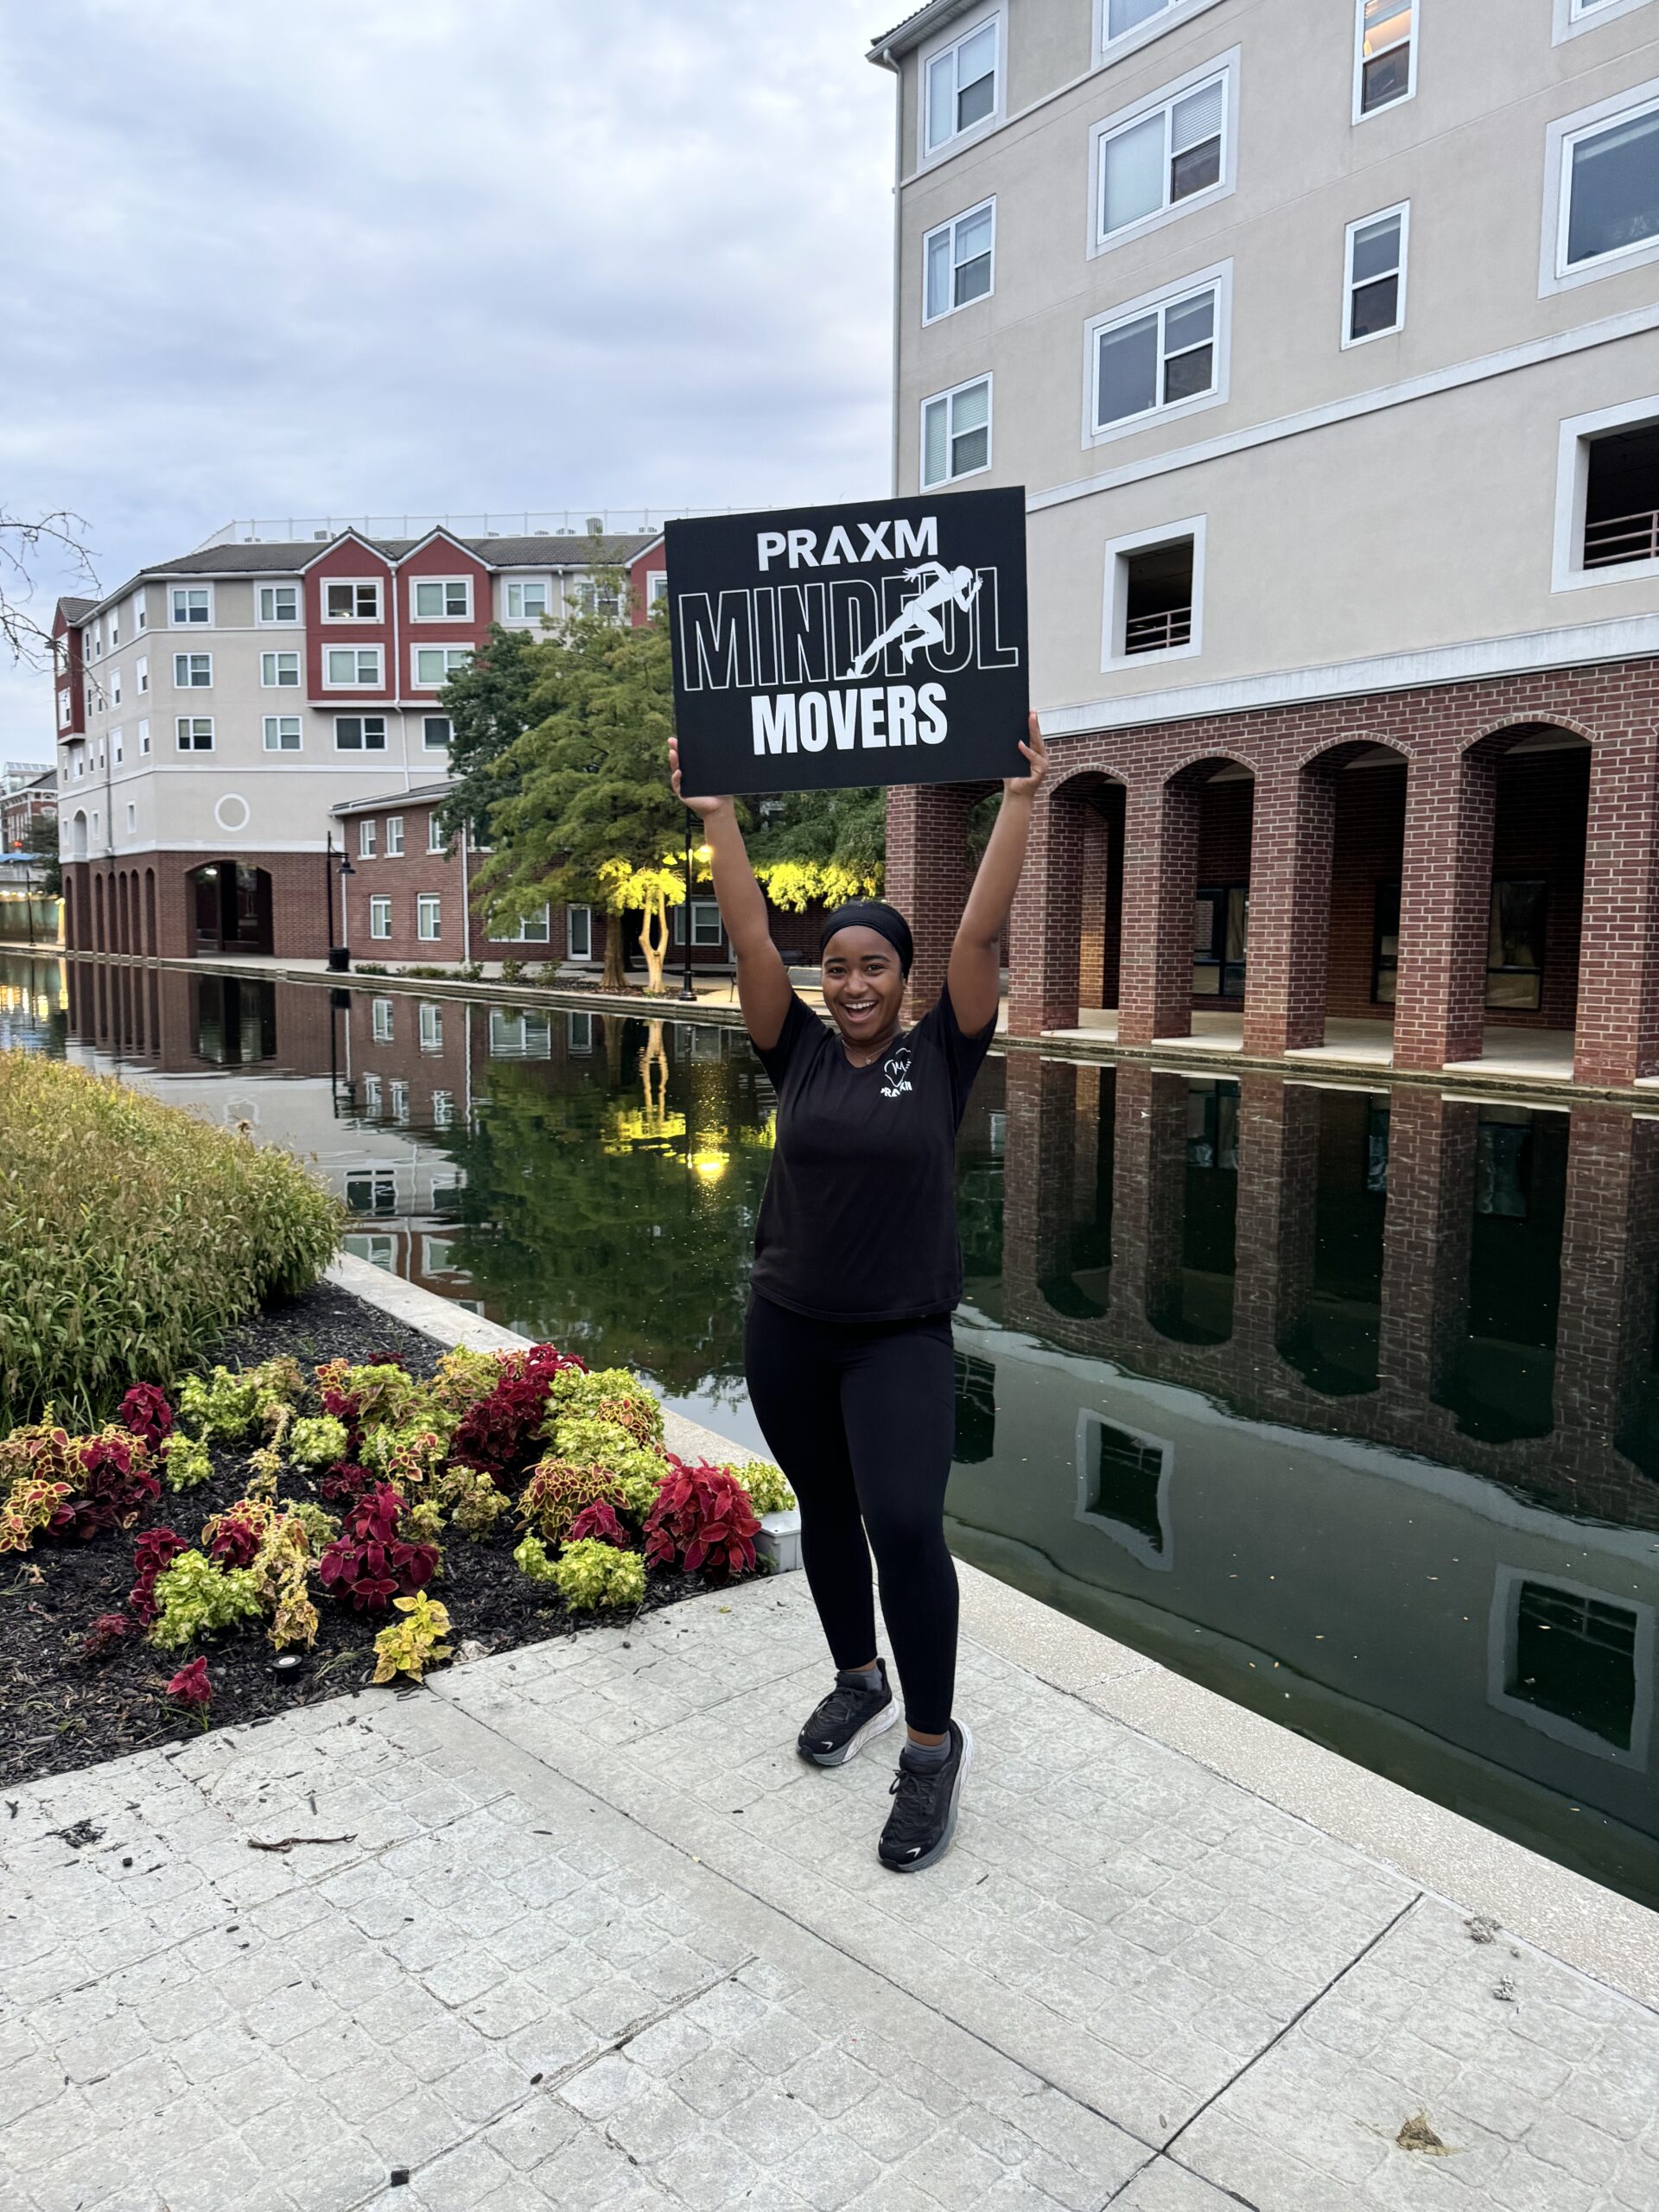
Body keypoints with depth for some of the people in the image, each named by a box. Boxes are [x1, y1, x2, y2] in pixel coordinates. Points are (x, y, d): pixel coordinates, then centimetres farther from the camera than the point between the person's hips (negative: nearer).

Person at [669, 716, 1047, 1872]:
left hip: (901, 1338, -4)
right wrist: (718, 817, -11)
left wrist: (1019, 801, -17)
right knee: (825, 1510, 18)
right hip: (787, 1329, 4)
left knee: (905, 1523, -17)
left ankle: (934, 1744, 2)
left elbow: (983, 931, -13)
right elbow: (750, 937, -6)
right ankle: (860, 1681, 42)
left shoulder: (940, 1054, -5)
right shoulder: (800, 1052, 0)